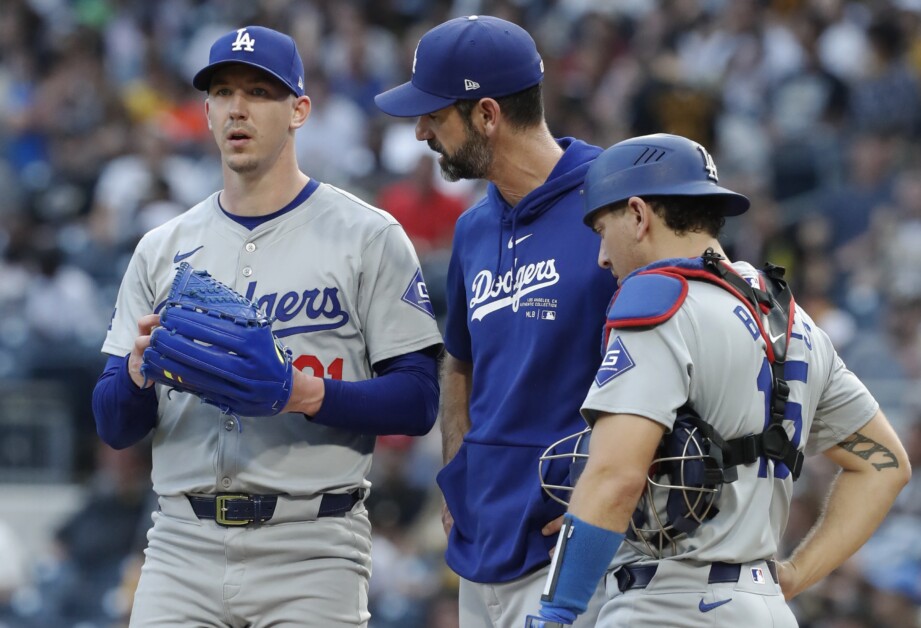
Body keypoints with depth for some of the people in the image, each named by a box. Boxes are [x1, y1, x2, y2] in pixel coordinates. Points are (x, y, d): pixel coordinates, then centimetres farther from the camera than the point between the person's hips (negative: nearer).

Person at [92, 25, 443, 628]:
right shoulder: (161, 250, 14)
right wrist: (138, 371, -11)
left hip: (311, 553, -3)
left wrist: (309, 394, -19)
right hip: (184, 548, 3)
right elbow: (114, 427, 12)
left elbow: (417, 401, -3)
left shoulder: (367, 236, 3)